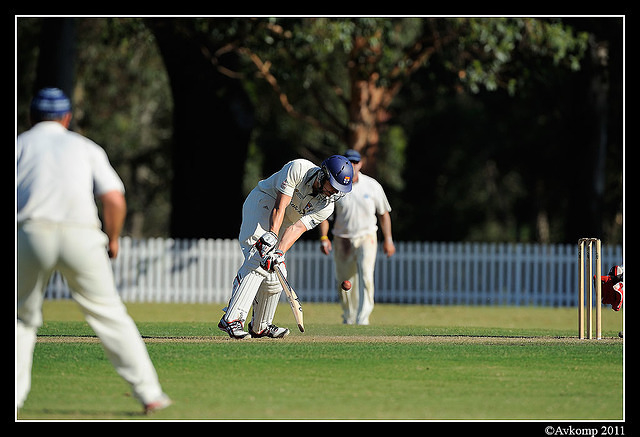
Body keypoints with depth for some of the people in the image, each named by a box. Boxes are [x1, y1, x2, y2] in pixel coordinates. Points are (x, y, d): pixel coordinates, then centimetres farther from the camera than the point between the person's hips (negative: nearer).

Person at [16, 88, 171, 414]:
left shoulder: (20, 145, 19)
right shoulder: (86, 147, 21)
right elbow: (114, 200, 7)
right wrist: (113, 240, 22)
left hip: (30, 233, -1)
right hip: (81, 237, 1)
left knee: (22, 316, 16)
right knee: (109, 315, 8)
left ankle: (12, 395, 7)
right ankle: (149, 393, 3)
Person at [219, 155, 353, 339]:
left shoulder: (326, 206, -12)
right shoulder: (298, 169, -25)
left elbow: (297, 228, -23)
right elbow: (280, 205, -29)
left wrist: (280, 253, -38)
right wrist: (272, 235, -42)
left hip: (282, 222, 7)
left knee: (275, 274, 2)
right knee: (258, 261, -25)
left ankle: (260, 327, 23)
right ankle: (232, 318, -33)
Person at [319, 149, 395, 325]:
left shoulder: (372, 186, -1)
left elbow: (383, 213, 8)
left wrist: (388, 239, 5)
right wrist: (323, 238, -13)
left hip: (367, 238, -1)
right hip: (342, 240, 1)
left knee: (365, 276, -21)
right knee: (344, 283, 6)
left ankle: (363, 319, -24)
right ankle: (348, 319, 26)